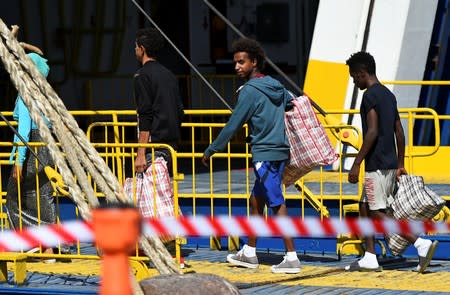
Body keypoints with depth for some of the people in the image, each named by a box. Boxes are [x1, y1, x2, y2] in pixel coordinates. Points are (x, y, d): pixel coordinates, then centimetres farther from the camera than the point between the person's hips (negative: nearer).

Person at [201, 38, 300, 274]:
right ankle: (249, 253, 25)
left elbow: (232, 126, -10)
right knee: (256, 201, 17)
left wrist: (210, 151, -1)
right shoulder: (276, 86, 12)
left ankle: (292, 258, -10)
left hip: (265, 155, -9)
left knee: (277, 205, -9)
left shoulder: (250, 91, -12)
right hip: (280, 152, 9)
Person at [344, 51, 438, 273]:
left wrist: (356, 164, -18)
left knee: (378, 212, -8)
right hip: (390, 163, 10)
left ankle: (421, 243, -18)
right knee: (365, 207, 15)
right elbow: (399, 132, 17)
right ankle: (369, 258, 14)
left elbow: (372, 132, -20)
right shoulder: (388, 95, 15)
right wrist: (400, 165, 20)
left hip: (377, 164, -10)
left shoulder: (370, 96, -12)